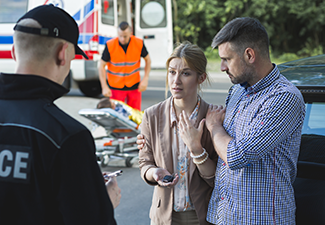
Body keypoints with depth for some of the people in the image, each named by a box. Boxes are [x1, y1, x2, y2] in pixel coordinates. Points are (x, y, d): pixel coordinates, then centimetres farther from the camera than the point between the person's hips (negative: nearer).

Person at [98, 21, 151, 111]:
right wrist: (104, 87, -13)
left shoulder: (139, 43, -11)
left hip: (134, 85, 2)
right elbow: (101, 66, -8)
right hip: (116, 86, -1)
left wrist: (145, 79, -5)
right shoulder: (110, 45, -16)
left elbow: (148, 60, 5)